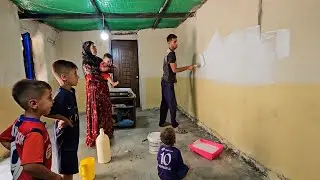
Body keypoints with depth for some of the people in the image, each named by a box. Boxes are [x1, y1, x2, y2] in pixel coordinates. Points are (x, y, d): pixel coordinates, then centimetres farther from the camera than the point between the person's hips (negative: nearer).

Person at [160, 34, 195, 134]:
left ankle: (162, 122, 24)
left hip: (165, 81, 10)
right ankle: (175, 126, -2)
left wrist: (174, 78, 26)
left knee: (165, 103, 14)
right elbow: (174, 69, -20)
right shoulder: (171, 54, -17)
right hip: (168, 83, -10)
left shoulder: (168, 53, 14)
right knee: (172, 104, -7)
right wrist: (187, 67, -15)